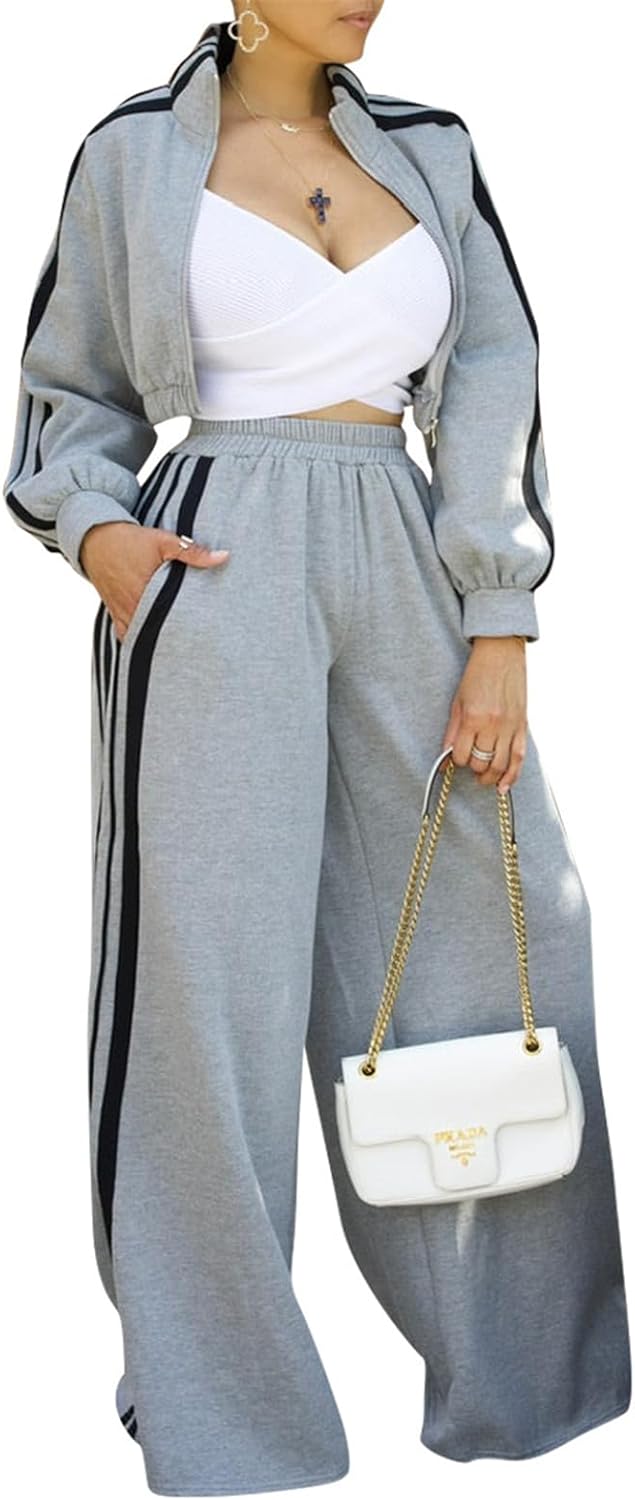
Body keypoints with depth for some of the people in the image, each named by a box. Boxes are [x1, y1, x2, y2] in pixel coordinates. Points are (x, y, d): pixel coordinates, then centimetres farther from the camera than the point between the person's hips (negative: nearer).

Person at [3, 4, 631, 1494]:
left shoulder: (428, 151, 12)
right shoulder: (136, 155, 4)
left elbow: (494, 387, 7)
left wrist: (501, 632, -2)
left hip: (402, 583, 4)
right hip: (215, 581, -4)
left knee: (477, 953, 8)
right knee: (212, 984, -4)